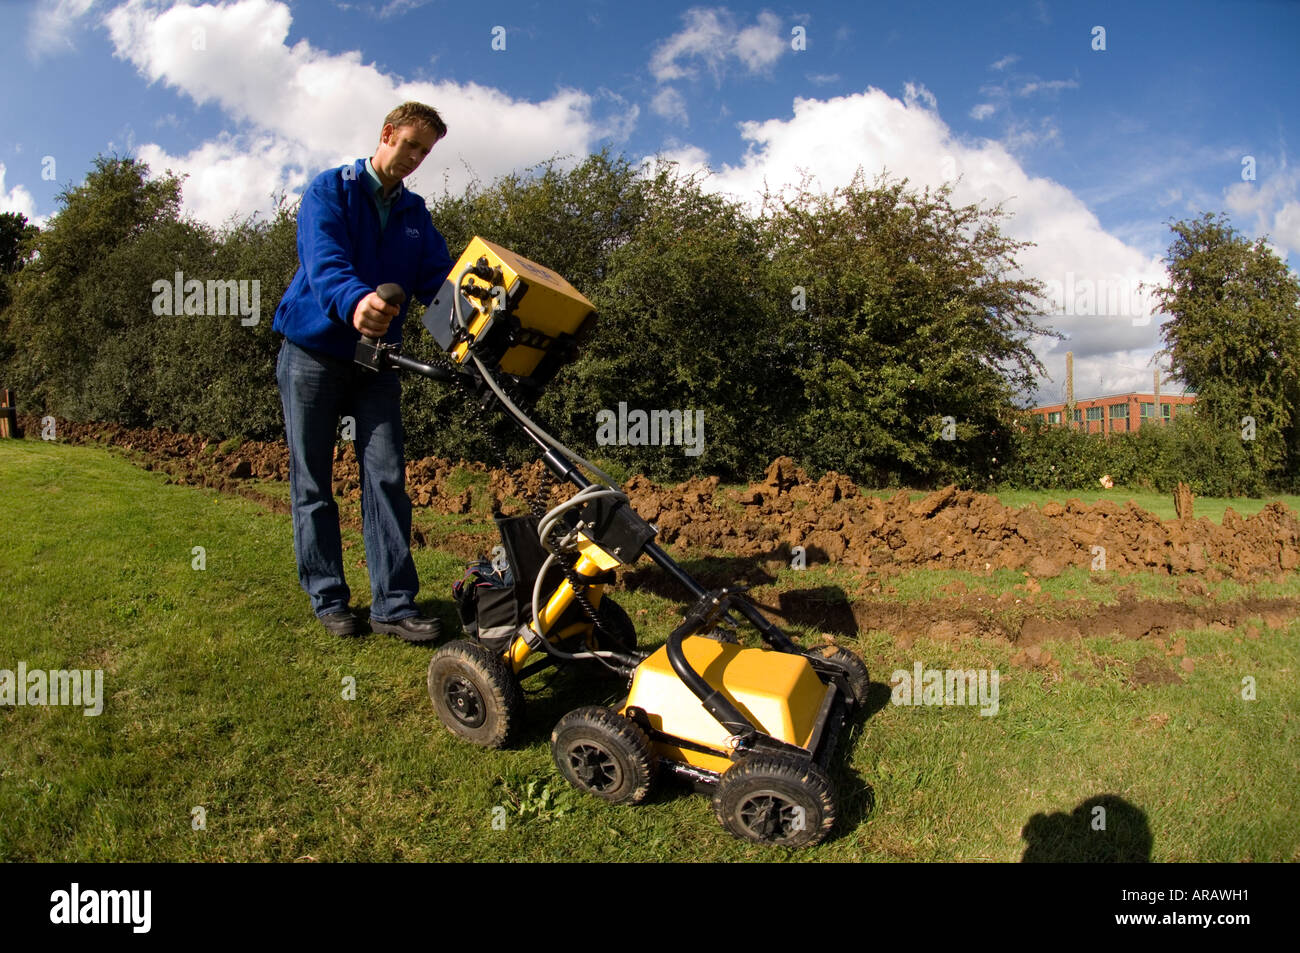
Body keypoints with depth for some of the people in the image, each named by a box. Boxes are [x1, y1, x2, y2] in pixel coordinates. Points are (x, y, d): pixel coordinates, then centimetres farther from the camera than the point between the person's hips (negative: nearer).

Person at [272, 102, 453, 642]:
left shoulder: (414, 214, 11)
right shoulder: (330, 190, -5)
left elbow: (439, 278, 0)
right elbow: (324, 263, -23)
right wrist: (355, 302, -45)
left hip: (376, 360, 4)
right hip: (313, 354, -3)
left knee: (387, 477, -6)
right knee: (312, 483, 3)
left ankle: (394, 604, -4)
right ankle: (328, 599, 14)